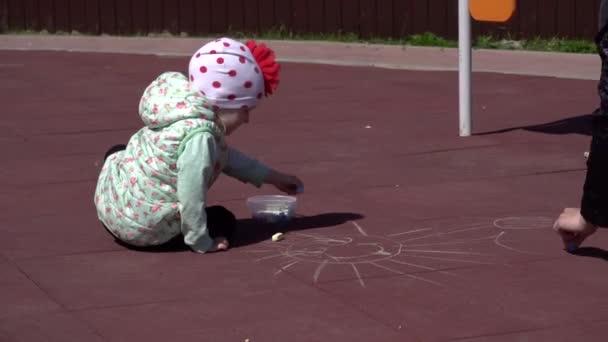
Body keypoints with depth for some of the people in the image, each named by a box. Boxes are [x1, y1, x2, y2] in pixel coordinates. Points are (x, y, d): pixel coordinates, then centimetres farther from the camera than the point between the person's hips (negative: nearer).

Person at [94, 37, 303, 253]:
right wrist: (201, 243, -11)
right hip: (141, 228, -7)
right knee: (223, 220, 14)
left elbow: (224, 156, 20)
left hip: (109, 202, 7)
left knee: (117, 152, 39)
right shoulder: (199, 136, -26)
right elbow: (191, 198, -26)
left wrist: (272, 177, 25)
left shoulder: (185, 108, 6)